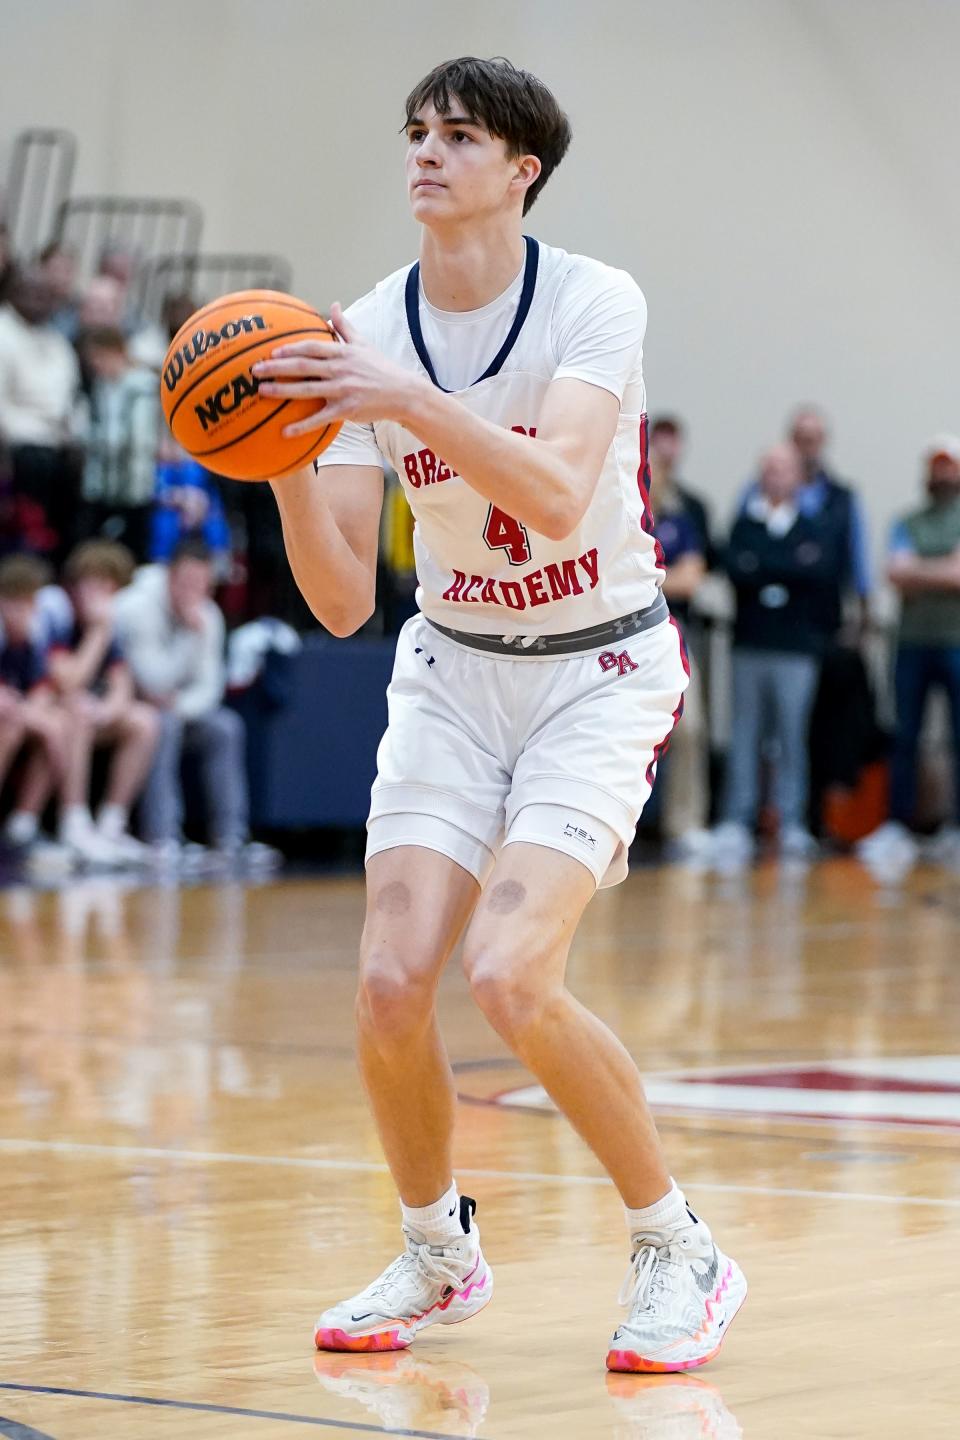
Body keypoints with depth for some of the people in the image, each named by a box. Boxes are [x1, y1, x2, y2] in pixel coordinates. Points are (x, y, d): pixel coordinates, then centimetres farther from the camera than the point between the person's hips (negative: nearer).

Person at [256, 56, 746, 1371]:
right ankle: (437, 1256, 15)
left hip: (600, 672, -4)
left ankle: (680, 1252, -2)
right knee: (391, 981, -11)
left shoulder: (594, 302, -16)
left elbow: (558, 495, -34)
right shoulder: (365, 336, -5)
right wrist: (287, 466, -25)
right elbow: (342, 602, -8)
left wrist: (414, 402, -43)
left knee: (511, 974, -22)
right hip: (453, 670, 4)